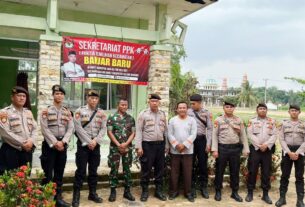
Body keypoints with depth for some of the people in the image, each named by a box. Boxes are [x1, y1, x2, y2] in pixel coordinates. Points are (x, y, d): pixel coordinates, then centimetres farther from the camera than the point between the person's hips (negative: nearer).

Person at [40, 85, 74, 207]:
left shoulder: (67, 112, 9)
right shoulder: (46, 111, -4)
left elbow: (71, 129, 2)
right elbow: (45, 129, -11)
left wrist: (63, 142, -12)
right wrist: (55, 143, -16)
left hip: (62, 144, 4)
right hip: (49, 144, -4)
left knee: (59, 173, 11)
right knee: (48, 174, -2)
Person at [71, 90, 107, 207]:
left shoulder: (101, 113, 7)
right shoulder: (80, 111, -3)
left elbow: (103, 129, 2)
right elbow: (78, 128, -11)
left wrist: (95, 141, -11)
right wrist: (88, 142, -14)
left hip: (96, 144, 4)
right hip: (83, 143, -3)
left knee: (93, 170, 11)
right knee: (81, 170, -3)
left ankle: (92, 193, 23)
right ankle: (76, 195, 7)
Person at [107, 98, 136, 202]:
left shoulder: (131, 118, 7)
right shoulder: (112, 117, -2)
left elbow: (133, 133, 3)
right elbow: (109, 132, -6)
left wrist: (125, 144, -11)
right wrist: (118, 144, -12)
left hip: (127, 147, 3)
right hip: (115, 147, -2)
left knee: (127, 169, 8)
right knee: (114, 169, 2)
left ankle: (127, 191, 17)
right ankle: (113, 191, 12)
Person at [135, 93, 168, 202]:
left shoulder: (163, 114, 9)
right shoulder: (143, 114, -3)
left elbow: (165, 130, 12)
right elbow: (138, 131, -5)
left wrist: (166, 145, 8)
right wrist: (139, 146, -11)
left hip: (160, 144, 4)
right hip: (147, 145, -4)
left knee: (160, 168, 10)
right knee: (146, 169, 3)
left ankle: (159, 190, 23)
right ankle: (144, 191, 17)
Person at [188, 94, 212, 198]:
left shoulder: (206, 113, 0)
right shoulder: (188, 112, 1)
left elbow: (209, 129, 0)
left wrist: (208, 144, -5)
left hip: (202, 140, 0)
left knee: (203, 164, 5)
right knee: (191, 164, 8)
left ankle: (203, 187, 18)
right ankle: (192, 186, 20)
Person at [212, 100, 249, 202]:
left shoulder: (239, 120, 6)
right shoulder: (218, 120, -1)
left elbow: (243, 135, 7)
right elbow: (215, 135, -3)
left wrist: (246, 149, 2)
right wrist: (215, 149, -9)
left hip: (235, 148, 2)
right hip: (222, 148, -2)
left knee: (235, 171, 10)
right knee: (219, 171, 7)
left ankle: (235, 192, 24)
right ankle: (218, 191, 21)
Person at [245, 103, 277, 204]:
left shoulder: (272, 121, 8)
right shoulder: (252, 121, 3)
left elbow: (274, 135, 0)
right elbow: (250, 134, -6)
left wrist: (266, 144, -14)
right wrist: (259, 145, -14)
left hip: (268, 149, 2)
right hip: (255, 149, -2)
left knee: (266, 172, 6)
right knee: (252, 171, 2)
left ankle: (265, 194, 17)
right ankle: (250, 193, 13)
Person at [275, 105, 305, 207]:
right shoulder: (283, 123, 3)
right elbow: (281, 139, -3)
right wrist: (289, 152, -13)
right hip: (287, 151, 0)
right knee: (285, 175, 6)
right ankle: (282, 198, 16)